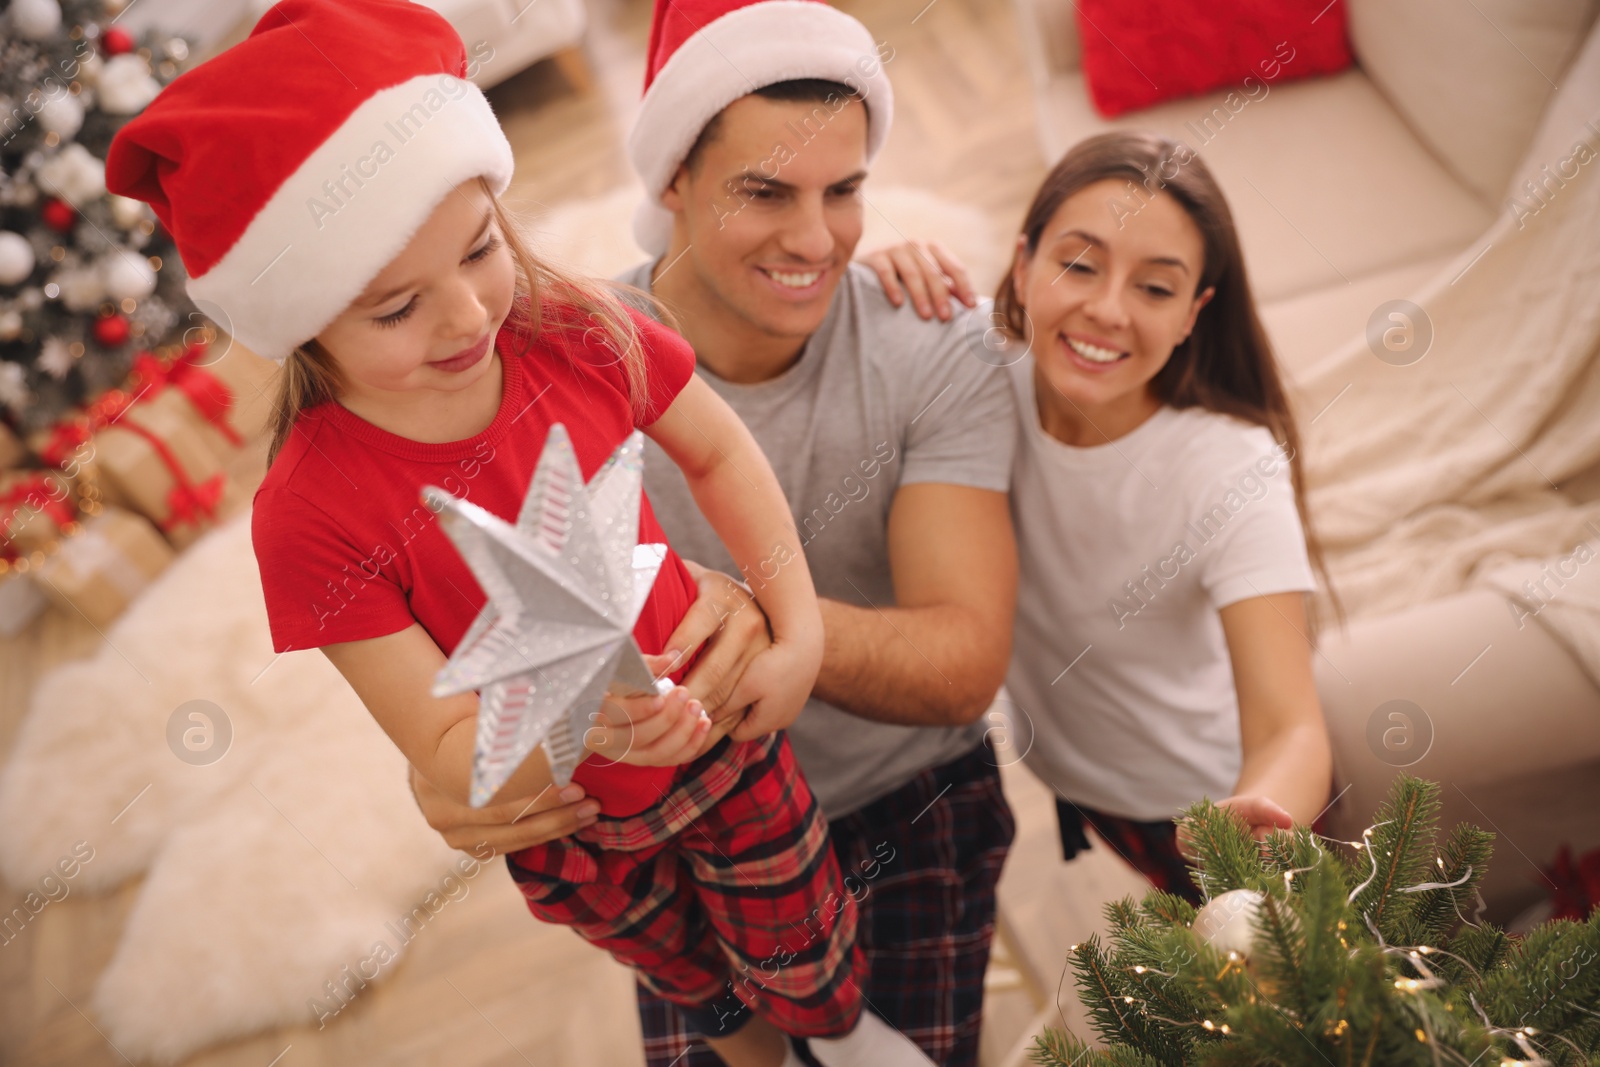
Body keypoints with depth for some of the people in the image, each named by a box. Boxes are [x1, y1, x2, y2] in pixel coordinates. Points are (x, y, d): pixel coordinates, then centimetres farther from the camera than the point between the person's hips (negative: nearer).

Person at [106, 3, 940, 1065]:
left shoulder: (574, 330, -23)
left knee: (808, 958, 23)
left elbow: (716, 451, -4)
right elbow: (453, 755, -25)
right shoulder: (314, 518, -31)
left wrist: (799, 630, -12)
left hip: (725, 734, 1)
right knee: (695, 980, 29)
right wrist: (576, 725, -47)